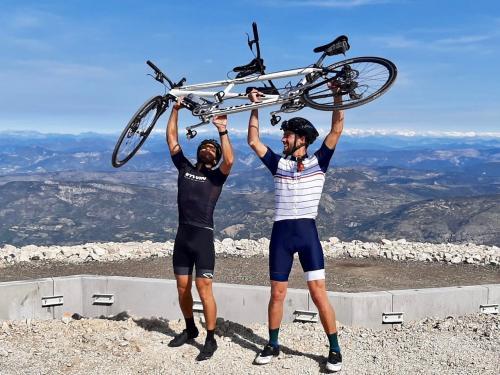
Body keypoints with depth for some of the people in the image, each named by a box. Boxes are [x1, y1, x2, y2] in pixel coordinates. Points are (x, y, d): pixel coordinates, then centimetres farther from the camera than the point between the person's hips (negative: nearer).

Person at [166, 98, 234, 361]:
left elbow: (230, 160, -18)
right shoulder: (185, 168, 14)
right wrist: (176, 110, 8)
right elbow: (172, 139, 12)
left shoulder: (216, 176, 3)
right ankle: (189, 329, 32)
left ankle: (211, 339, 5)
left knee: (203, 288, -7)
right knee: (182, 287, 12)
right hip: (182, 235, 5)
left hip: (203, 236, -5)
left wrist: (222, 130, -18)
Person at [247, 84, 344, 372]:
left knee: (318, 291, -5)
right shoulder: (279, 164, 11)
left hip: (307, 232, -3)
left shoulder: (318, 162, 4)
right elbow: (254, 141, 12)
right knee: (277, 293, 9)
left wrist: (337, 95, -7)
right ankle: (273, 345, 24)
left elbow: (337, 129, -2)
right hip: (281, 233, 3)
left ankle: (335, 350, 8)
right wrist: (255, 107, 10)